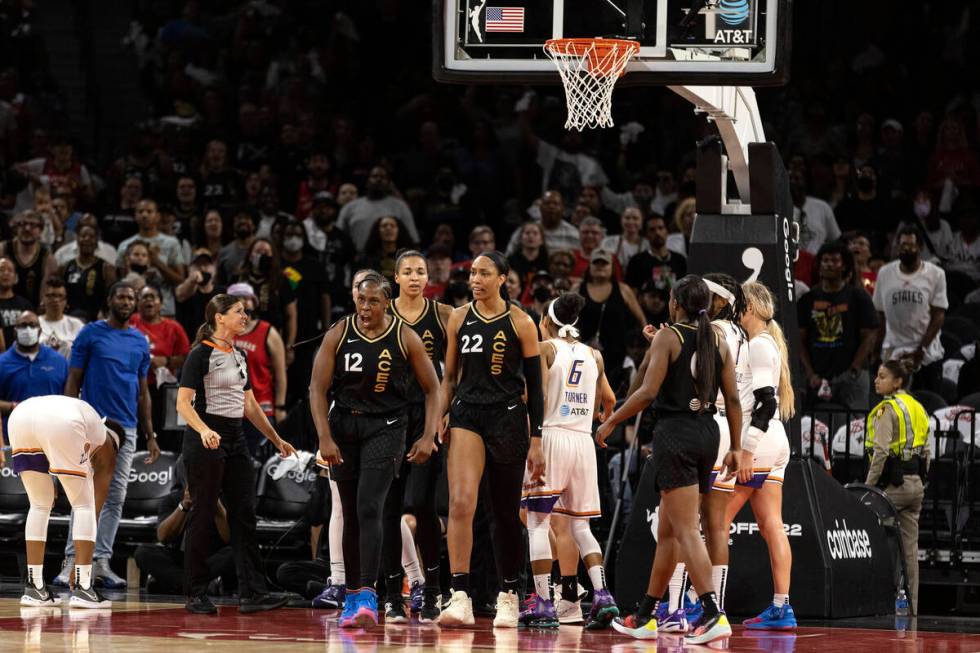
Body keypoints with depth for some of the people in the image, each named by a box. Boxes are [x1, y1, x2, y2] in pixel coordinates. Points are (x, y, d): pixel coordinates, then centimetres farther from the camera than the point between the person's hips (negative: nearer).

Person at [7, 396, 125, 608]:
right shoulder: (106, 444, 30)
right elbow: (96, 507, 30)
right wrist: (79, 563, 35)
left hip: (20, 416, 5)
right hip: (60, 423, -5)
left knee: (40, 505, 23)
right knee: (84, 505, 13)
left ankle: (34, 588, 19)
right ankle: (82, 588, 6)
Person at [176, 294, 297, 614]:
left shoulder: (239, 356, 15)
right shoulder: (201, 354, -9)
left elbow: (250, 405, 23)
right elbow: (183, 402, -15)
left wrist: (276, 439, 23)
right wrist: (203, 431, -31)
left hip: (235, 440, 8)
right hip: (206, 442, -8)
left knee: (244, 515, 1)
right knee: (203, 516, -3)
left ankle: (251, 593, -2)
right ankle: (196, 596, 3)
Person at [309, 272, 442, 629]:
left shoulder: (405, 339, -7)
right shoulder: (338, 335, -5)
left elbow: (433, 389, 1)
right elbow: (318, 388, -5)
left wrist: (429, 436, -10)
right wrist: (325, 439, -15)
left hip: (385, 428, -2)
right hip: (344, 425, 3)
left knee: (369, 508, -19)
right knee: (350, 515, 8)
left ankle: (367, 596, -26)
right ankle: (352, 597, 18)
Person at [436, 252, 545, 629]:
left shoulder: (520, 323, -1)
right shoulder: (459, 319, 7)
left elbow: (534, 386, 0)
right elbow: (449, 376, 14)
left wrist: (536, 441, -3)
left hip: (508, 418, -1)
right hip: (467, 415, 1)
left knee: (506, 513, 7)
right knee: (460, 502, -17)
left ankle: (508, 597, 22)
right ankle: (460, 598, -22)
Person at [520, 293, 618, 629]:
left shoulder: (545, 348, -1)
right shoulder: (593, 355, 14)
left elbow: (537, 396, -13)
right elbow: (609, 400, 24)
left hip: (551, 435, -5)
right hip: (584, 441, 5)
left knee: (538, 522, 1)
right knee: (580, 525, 12)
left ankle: (544, 606, -6)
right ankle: (602, 596, -6)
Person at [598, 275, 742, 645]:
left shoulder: (667, 337, -6)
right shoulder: (718, 343, 10)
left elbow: (648, 391, -14)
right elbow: (733, 399, 8)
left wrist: (611, 422, -5)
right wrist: (736, 448, 13)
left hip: (675, 433, -7)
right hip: (706, 434, 7)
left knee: (686, 531, -11)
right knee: (668, 531, 16)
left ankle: (713, 615, -24)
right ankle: (644, 619, 23)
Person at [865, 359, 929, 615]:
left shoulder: (887, 409, -11)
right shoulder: (917, 408, 15)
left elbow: (881, 452, -19)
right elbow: (925, 451, 17)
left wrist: (868, 486, -15)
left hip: (892, 484, -8)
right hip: (915, 483, 8)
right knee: (910, 547, 8)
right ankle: (910, 607, 9)